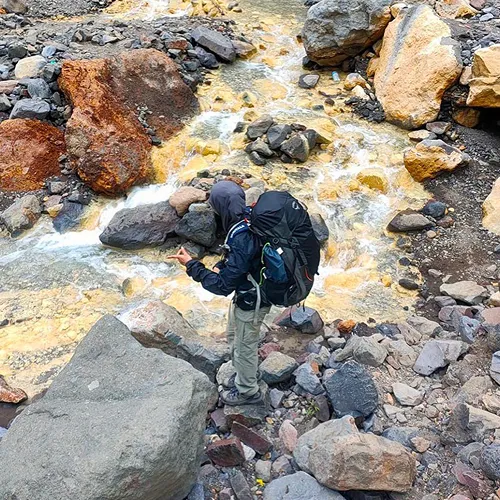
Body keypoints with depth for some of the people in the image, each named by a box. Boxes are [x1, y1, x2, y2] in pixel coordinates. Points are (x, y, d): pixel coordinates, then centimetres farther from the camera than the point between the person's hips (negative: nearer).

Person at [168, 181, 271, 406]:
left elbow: (222, 286, -31)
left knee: (244, 347, 16)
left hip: (250, 303, -9)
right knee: (234, 337, 30)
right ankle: (243, 374, 54)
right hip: (248, 295, 9)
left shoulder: (242, 242, -39)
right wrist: (221, 266, 0)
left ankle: (248, 391, 40)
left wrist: (191, 265, -23)